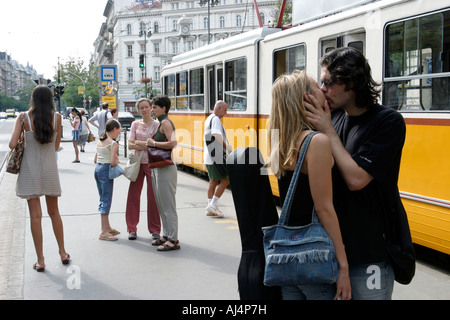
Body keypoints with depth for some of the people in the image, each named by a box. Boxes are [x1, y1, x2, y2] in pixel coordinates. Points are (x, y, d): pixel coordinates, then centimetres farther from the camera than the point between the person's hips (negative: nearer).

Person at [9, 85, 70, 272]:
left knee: (35, 215, 2)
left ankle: (40, 260, 6)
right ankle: (63, 253, 25)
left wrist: (23, 142, 9)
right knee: (54, 212, 17)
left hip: (30, 169, -2)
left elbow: (12, 144, -11)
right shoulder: (56, 117, -3)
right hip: (50, 169, 2)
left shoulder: (24, 117, -7)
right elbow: (56, 145, 3)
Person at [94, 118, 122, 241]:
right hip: (105, 171, -9)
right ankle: (104, 232, -5)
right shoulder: (113, 143, -12)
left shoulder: (100, 141, 14)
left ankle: (107, 227, 28)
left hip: (97, 169, 9)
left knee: (103, 199, 16)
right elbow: (112, 162, -21)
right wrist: (117, 162, 1)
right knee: (106, 200, -5)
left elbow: (95, 160, 16)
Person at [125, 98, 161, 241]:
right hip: (137, 163, 3)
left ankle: (155, 230, 11)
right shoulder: (135, 124, 9)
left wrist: (138, 143, -10)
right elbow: (130, 145, 1)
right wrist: (147, 146, -9)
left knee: (153, 197, 0)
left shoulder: (157, 125, 0)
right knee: (133, 196, 4)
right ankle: (132, 229, 15)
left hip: (152, 163, -3)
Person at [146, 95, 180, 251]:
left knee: (168, 205, -6)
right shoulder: (160, 123, 17)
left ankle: (173, 240, -1)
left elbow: (173, 143, -26)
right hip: (159, 168, 11)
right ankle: (166, 235, 25)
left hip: (166, 168, -11)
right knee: (161, 204, 16)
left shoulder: (165, 122, -13)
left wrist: (153, 143, -18)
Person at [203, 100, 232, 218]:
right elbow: (217, 135, -24)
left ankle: (210, 207, 15)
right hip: (217, 156, -10)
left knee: (213, 181, 13)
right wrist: (227, 147, -13)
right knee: (225, 180, -6)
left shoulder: (208, 119, 20)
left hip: (209, 156, 10)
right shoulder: (215, 119, -12)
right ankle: (213, 205, -6)